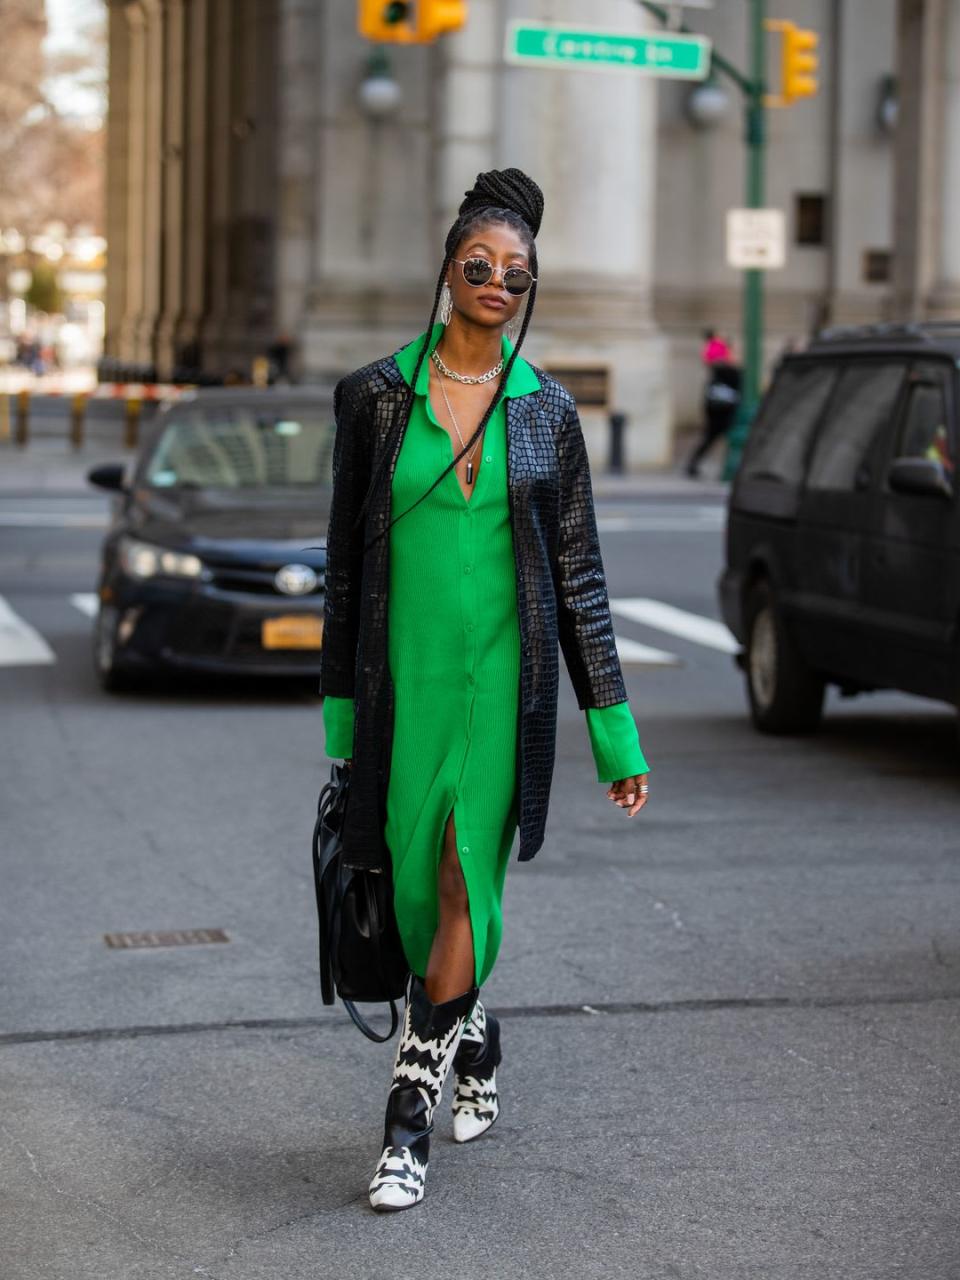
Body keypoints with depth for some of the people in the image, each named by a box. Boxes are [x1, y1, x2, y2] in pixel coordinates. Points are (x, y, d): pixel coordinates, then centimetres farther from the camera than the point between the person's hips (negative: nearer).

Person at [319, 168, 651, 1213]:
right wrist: (341, 713, 6)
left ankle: (407, 1117, 1)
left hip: (504, 681, -1)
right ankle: (473, 1042, 37)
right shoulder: (375, 395, 2)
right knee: (416, 889, 8)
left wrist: (614, 732, 3)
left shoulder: (546, 411, 3)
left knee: (469, 890, -8)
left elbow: (579, 574, 5)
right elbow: (347, 559, 6)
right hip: (405, 680, 1)